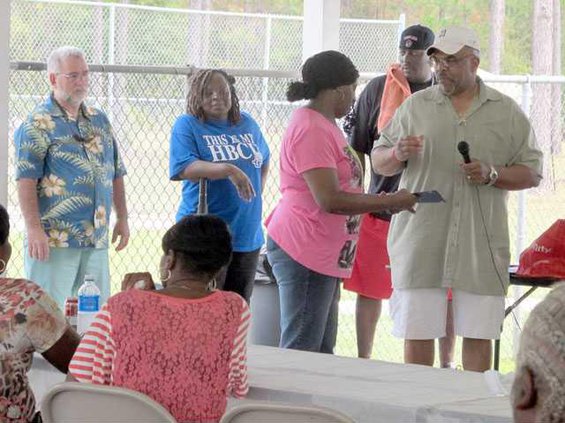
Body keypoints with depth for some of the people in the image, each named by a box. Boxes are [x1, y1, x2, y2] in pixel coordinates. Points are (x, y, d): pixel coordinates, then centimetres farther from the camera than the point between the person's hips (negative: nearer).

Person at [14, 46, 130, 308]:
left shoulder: (99, 121, 15)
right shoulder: (39, 124, -7)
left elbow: (115, 174, 22)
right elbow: (26, 180, -14)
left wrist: (122, 219, 17)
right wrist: (34, 229, -21)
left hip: (96, 240, 7)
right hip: (53, 241, -7)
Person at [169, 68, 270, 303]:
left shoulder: (247, 124, 11)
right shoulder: (187, 125, -5)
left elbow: (264, 161, 28)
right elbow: (184, 168, -20)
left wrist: (256, 193, 15)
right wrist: (228, 170, -31)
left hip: (248, 234, 6)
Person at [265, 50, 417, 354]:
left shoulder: (324, 125, 17)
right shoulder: (310, 130, -17)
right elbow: (329, 199, -24)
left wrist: (385, 203, 9)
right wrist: (391, 201, -18)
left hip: (323, 255, 11)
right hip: (304, 251, -11)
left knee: (322, 350, 13)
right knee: (301, 350, -10)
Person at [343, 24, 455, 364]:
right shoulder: (379, 90, 1)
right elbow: (357, 151, 5)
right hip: (382, 206, 0)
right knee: (371, 289, 6)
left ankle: (447, 363, 17)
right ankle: (363, 361, 18)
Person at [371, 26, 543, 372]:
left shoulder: (507, 113, 7)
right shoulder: (416, 106, 9)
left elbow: (532, 173, 6)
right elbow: (379, 162, 12)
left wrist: (492, 174, -12)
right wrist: (398, 154, -11)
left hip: (481, 245, 0)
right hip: (421, 238, 1)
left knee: (479, 335, 3)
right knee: (417, 333, 1)